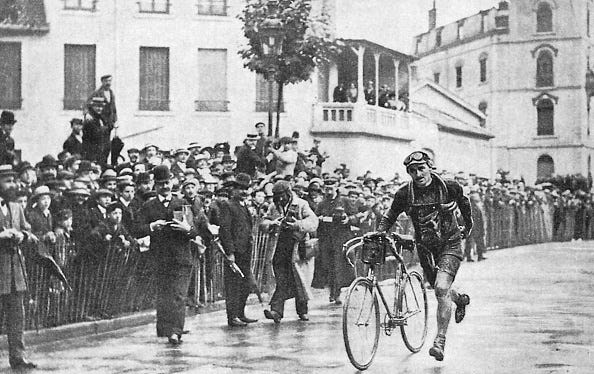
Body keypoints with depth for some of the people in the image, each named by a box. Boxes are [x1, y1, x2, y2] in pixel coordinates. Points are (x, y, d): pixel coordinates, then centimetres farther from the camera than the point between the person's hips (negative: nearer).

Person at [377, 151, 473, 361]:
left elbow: (464, 204, 8)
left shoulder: (450, 188, -12)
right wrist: (379, 233, -16)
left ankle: (440, 341, -18)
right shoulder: (404, 194, -9)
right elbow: (390, 217, 2)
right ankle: (460, 299, 52)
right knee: (439, 290, 15)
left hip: (450, 244, -3)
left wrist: (467, 226, 19)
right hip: (426, 247, 3)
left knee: (441, 289, -21)